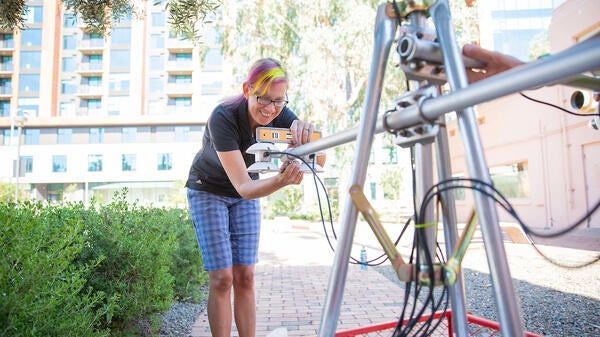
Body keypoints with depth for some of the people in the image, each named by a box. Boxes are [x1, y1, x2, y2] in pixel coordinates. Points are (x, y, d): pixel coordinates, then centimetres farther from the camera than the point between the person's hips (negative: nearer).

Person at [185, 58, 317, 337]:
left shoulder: (280, 115, -20)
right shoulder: (223, 117, -32)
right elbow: (243, 187, -36)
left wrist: (306, 134, -51)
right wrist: (279, 181, -56)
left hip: (246, 193, 4)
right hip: (208, 191, -3)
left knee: (245, 277, 1)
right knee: (222, 278, -8)